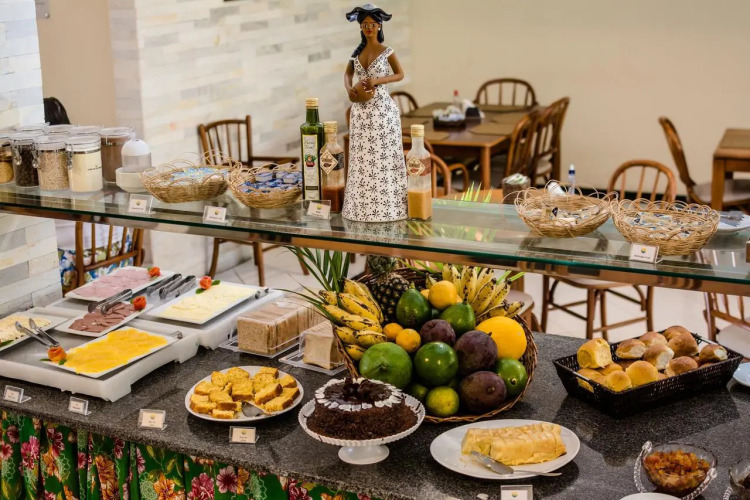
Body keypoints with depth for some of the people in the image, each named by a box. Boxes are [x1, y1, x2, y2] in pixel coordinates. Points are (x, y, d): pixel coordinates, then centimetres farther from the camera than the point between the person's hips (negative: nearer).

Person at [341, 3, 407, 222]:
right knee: (362, 157, 6)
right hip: (361, 110, 5)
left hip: (382, 108, -5)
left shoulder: (387, 52, -3)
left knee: (383, 155, -3)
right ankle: (364, 204, 12)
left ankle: (386, 202, 3)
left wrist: (377, 81, -15)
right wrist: (348, 88, -5)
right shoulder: (357, 53, 10)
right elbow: (348, 74, 17)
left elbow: (400, 75, -2)